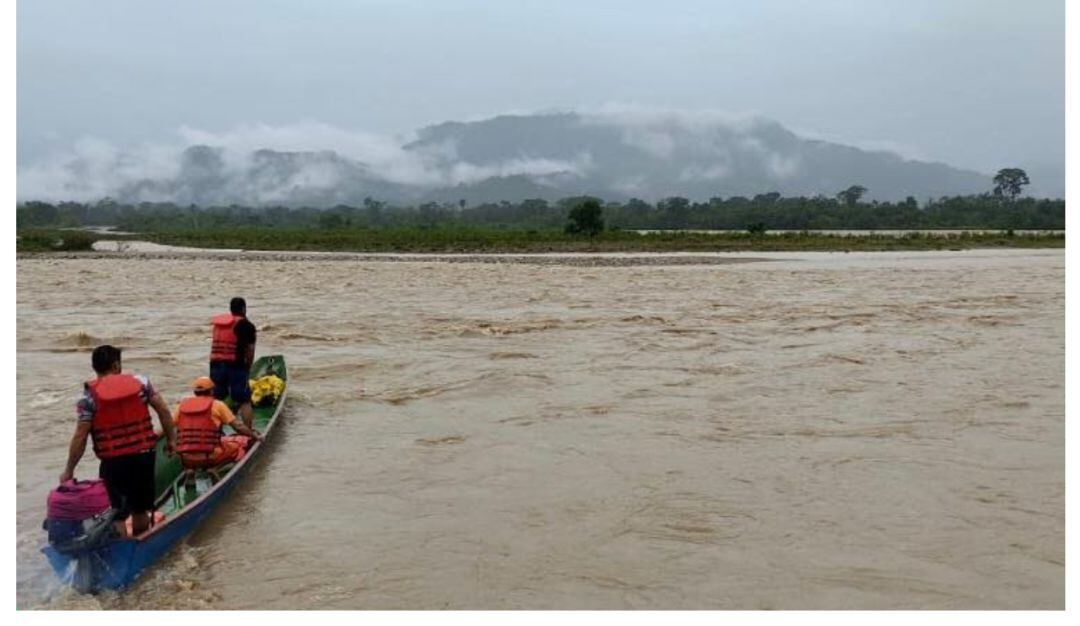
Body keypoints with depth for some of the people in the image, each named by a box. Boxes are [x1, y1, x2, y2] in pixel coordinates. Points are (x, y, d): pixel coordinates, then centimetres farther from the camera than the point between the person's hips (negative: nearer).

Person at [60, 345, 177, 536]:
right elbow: (163, 410, 0)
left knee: (116, 516, 6)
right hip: (144, 456, 3)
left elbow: (80, 438, -9)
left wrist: (69, 471, 1)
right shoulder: (140, 382, 0)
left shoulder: (89, 395, -7)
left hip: (113, 463, -3)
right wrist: (170, 438, 12)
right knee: (140, 510, 19)